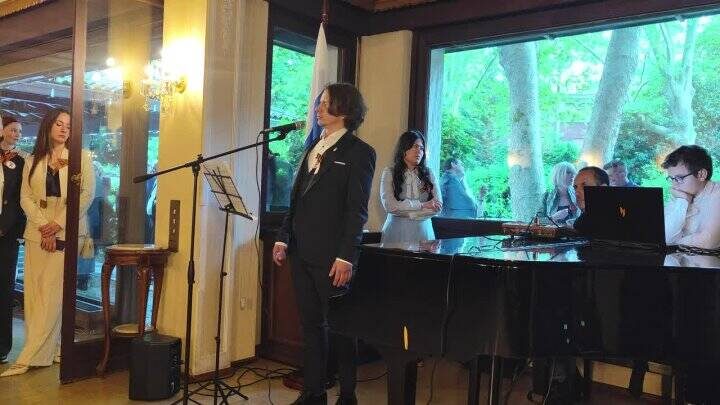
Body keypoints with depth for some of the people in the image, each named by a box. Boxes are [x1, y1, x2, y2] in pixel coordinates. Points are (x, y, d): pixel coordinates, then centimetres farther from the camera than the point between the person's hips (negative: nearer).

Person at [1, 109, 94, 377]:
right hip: (38, 232, 3)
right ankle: (45, 351, 8)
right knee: (34, 292, 0)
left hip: (67, 233, -3)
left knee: (52, 294, -6)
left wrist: (58, 224, -11)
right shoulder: (33, 161, 14)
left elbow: (87, 193, -4)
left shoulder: (81, 157, 5)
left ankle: (30, 356, -3)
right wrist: (44, 226, -9)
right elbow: (26, 197, 7)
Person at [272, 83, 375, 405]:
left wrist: (346, 257, -17)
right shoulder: (314, 147, 16)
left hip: (330, 256, -7)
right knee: (310, 323, 13)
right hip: (301, 251, 7)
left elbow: (357, 210, -11)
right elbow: (297, 197, 17)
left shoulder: (359, 152, -5)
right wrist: (283, 238, 10)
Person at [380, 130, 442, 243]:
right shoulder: (389, 172, -1)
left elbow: (438, 206, -1)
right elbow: (389, 206, -12)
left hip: (423, 231, 2)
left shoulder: (428, 174, 7)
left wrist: (410, 214, -10)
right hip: (397, 231, -2)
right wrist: (422, 205, -9)